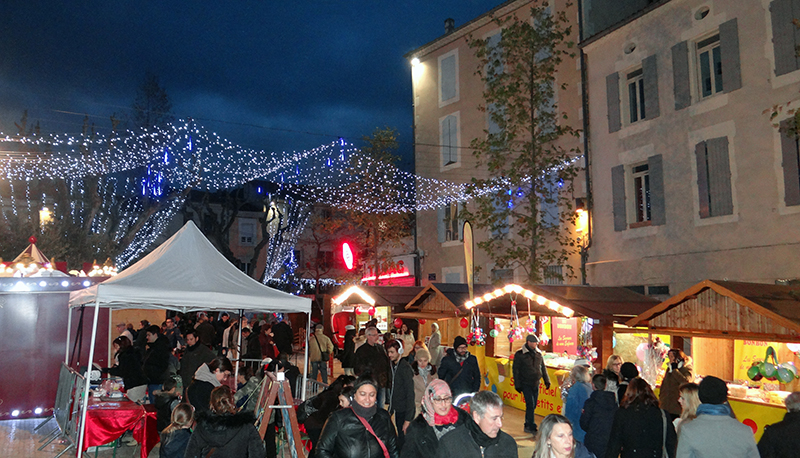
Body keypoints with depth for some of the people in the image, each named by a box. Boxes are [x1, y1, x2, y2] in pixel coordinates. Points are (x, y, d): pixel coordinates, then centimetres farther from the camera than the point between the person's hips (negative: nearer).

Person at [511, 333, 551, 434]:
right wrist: (517, 385, -6)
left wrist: (546, 380, 13)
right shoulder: (519, 354, -6)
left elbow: (543, 368, 18)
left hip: (536, 384, 5)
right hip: (526, 384, -5)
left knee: (533, 405, 9)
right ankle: (532, 427, -7)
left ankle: (527, 426, 21)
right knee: (530, 404, -11)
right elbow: (516, 370, -4)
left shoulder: (538, 354, 9)